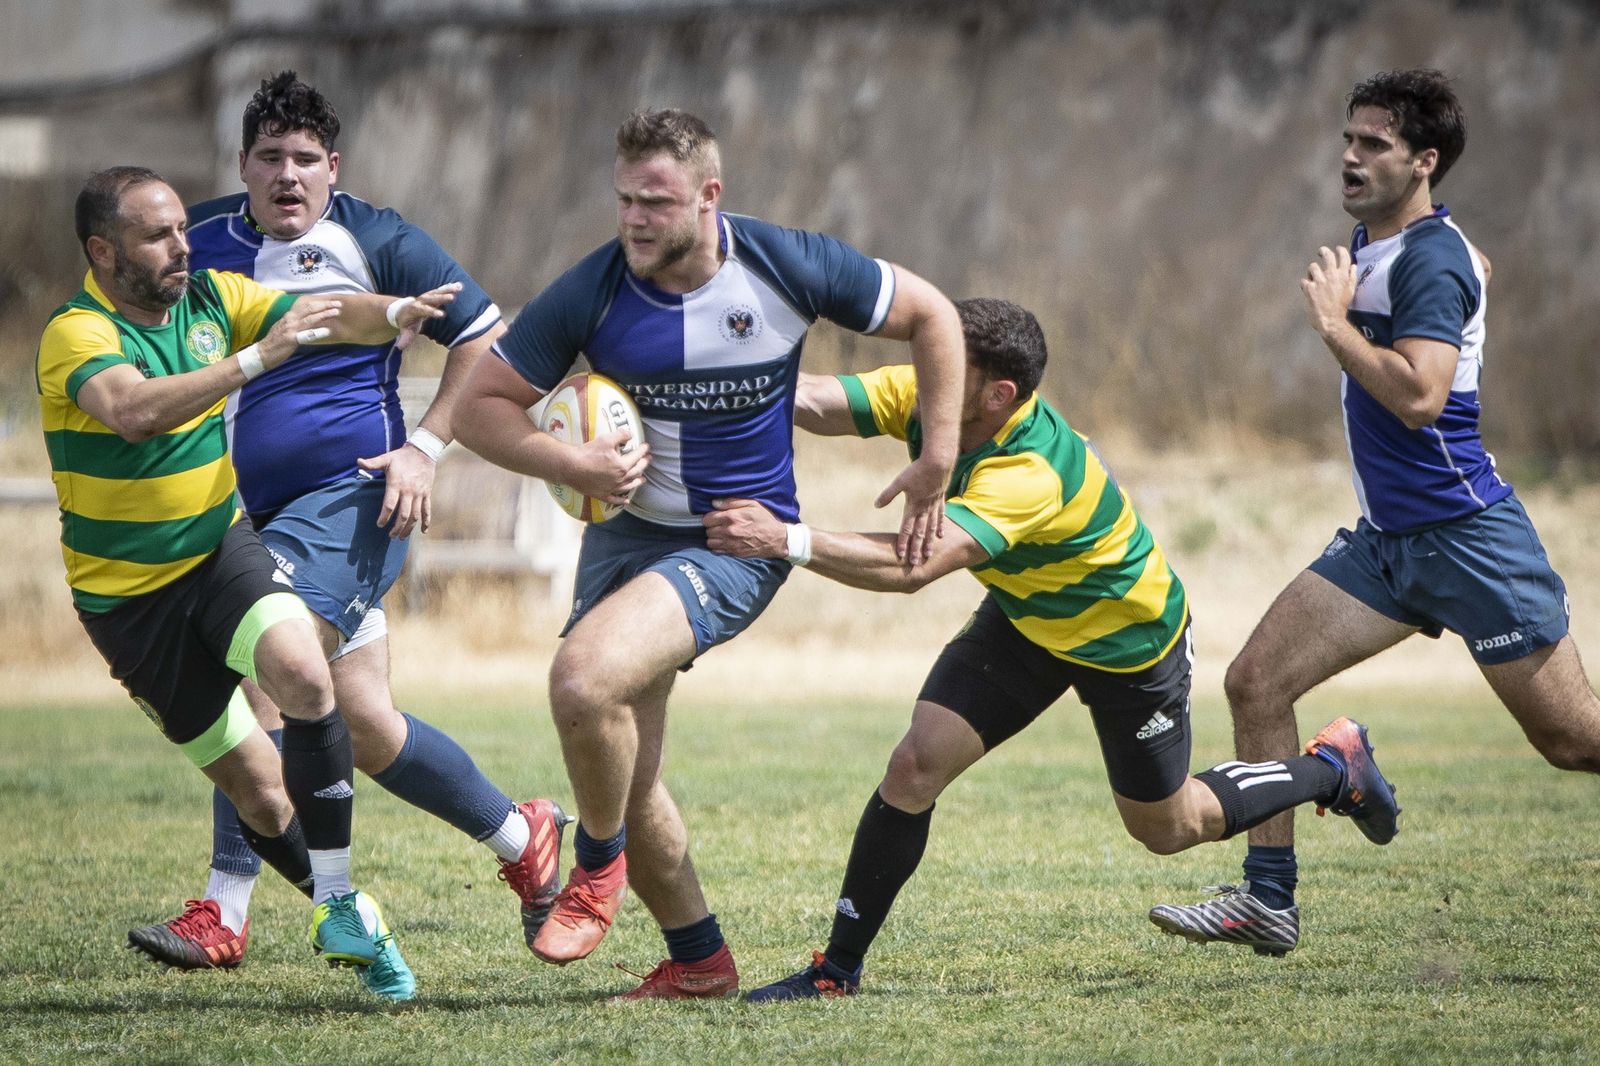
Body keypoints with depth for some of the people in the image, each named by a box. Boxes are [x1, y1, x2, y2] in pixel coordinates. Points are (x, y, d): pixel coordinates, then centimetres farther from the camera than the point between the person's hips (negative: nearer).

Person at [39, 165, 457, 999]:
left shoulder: (212, 298, -1)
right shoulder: (75, 336, -19)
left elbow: (330, 317, -5)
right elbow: (134, 411, -39)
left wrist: (397, 312, -27)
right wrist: (258, 357, -45)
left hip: (220, 549, 3)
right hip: (128, 593, -3)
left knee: (302, 671, -27)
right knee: (260, 792, -1)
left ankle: (343, 912, -19)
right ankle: (346, 918, 23)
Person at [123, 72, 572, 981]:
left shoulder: (373, 242, -3)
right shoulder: (205, 243, 9)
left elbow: (486, 334, 1)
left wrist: (425, 447, -7)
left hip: (352, 493, -6)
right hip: (257, 512, 6)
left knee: (265, 672, -22)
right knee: (364, 724, 3)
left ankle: (225, 911, -21)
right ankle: (521, 835, 20)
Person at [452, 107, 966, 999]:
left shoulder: (788, 267, -13)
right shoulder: (591, 294, -10)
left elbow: (931, 315, 0)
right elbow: (480, 405, -3)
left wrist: (938, 462, -3)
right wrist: (572, 465, -20)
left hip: (738, 543, -4)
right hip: (628, 529, 4)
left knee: (586, 680, -28)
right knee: (628, 781, 4)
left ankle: (599, 869, -1)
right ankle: (699, 960, 25)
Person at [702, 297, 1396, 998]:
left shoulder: (1033, 473, -43)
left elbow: (914, 567, -54)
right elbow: (813, 403, -33)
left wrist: (789, 540, -61)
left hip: (1128, 640, -6)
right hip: (1025, 619, 6)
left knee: (1166, 829, 15)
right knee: (915, 766, -13)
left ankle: (1335, 768, 40)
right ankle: (837, 971, -3)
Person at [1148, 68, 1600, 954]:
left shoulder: (1430, 259, -17)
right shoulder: (1372, 244, 11)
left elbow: (1418, 394, -31)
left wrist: (1334, 322, -21)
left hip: (1466, 536, -9)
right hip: (1387, 540, 9)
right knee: (1256, 680, -2)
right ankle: (1268, 896, 3)